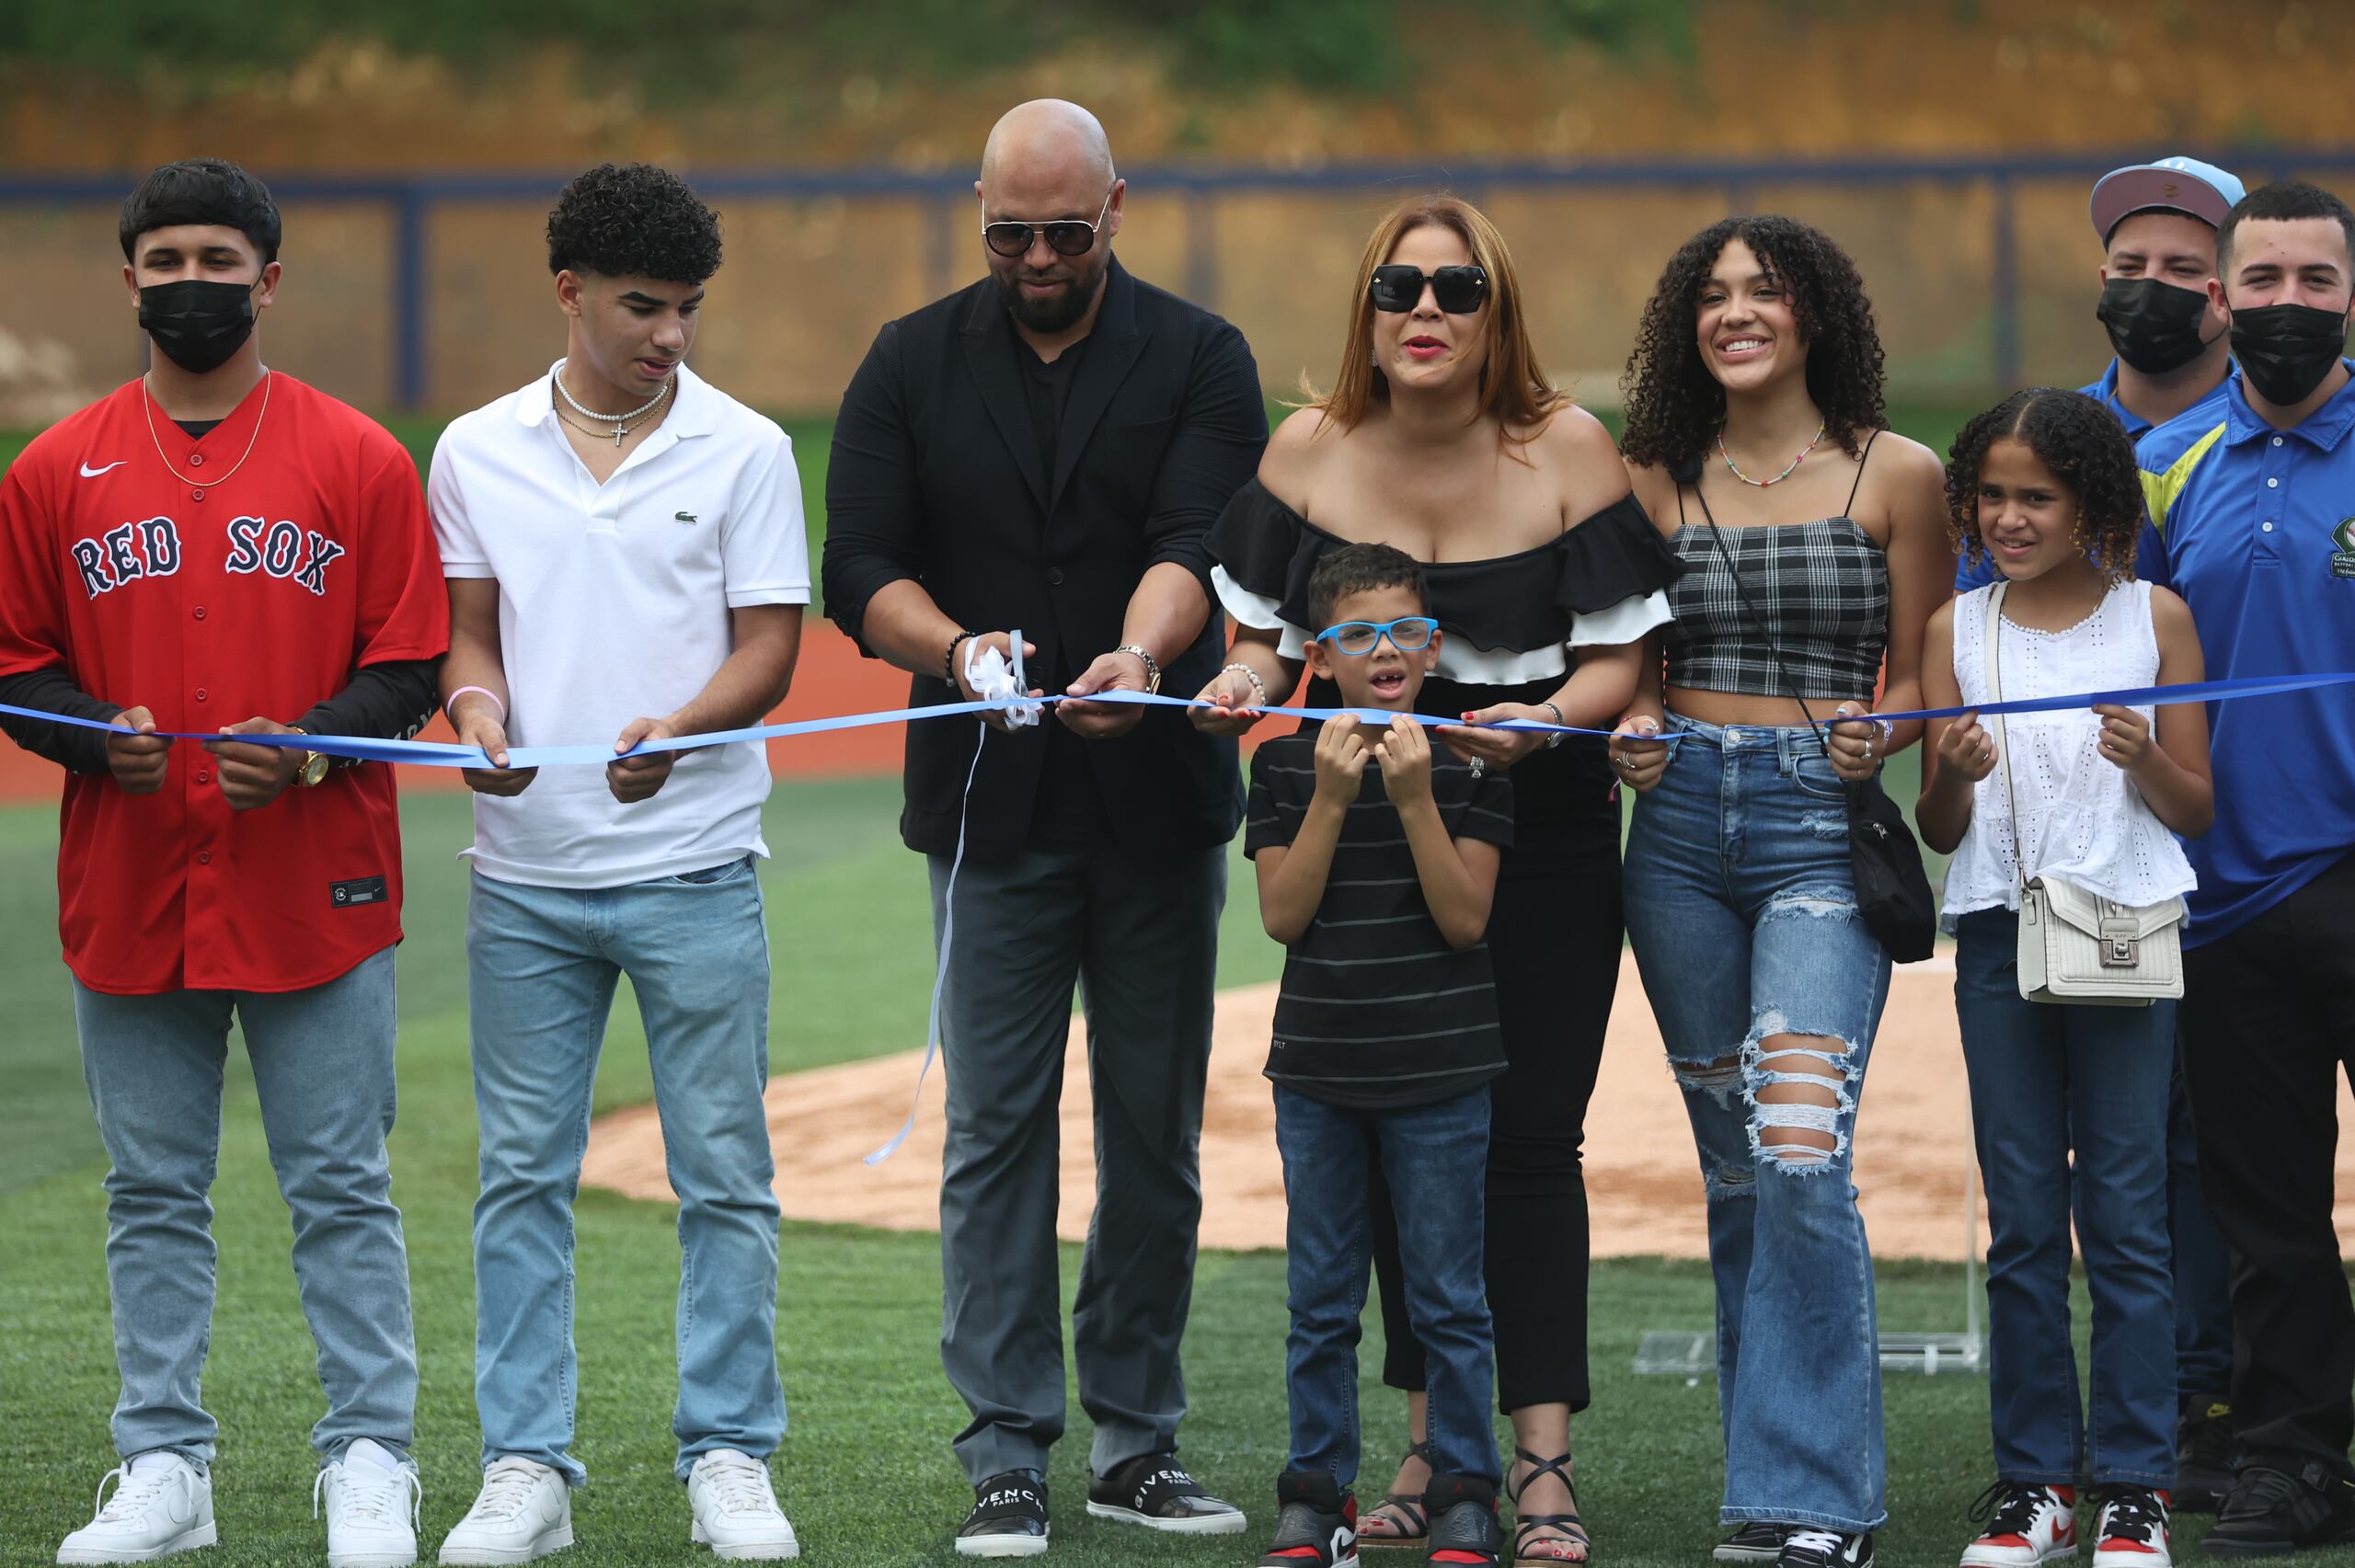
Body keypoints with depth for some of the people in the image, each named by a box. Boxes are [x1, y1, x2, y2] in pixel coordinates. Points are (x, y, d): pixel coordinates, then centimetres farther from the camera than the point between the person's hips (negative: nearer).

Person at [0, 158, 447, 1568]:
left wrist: (305, 747, -16)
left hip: (318, 892, -2)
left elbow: (407, 666, 0)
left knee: (342, 1189, 0)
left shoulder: (359, 461, 1)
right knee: (154, 1195, 8)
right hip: (129, 896, 2)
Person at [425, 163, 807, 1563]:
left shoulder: (745, 451, 0)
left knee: (725, 1174, 2)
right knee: (524, 1177, 5)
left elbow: (768, 651, -3)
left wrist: (674, 733, -22)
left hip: (694, 868, -2)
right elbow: (465, 628, 11)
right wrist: (476, 706, -12)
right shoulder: (478, 452, 6)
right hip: (526, 871, 2)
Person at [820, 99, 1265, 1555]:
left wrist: (1141, 653, -33)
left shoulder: (1199, 360, 2)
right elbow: (861, 570, -1)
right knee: (996, 1128, -1)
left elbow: (1201, 544, -12)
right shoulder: (914, 366, 6)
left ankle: (1140, 1438, 15)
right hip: (991, 799, 0)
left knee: (1158, 1130, 6)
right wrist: (955, 648, -21)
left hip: (1159, 797, 0)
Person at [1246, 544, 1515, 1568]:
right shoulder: (1287, 763, 2)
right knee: (1320, 1301, 8)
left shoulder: (1466, 763, -3)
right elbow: (1282, 916, -6)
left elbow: (1466, 919, -10)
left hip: (1438, 1071, -2)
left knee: (1447, 1299, 3)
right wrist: (1331, 799, -16)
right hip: (1318, 1068, 2)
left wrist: (1416, 800, -20)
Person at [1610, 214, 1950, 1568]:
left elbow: (1918, 681, 6)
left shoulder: (1896, 475, 2)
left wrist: (1878, 736, -15)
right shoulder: (1658, 479, 11)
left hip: (1823, 823, -4)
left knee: (1800, 1152, -18)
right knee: (1734, 1167, 8)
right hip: (1682, 827, 4)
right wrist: (1636, 729, -3)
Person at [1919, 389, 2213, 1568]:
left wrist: (2145, 760, -15)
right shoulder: (1958, 630, 7)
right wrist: (1952, 775, -13)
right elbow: (1939, 832, 8)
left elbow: (2198, 810, 5)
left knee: (2126, 1214, -1)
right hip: (1999, 932, 2)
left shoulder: (2155, 618, 2)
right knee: (2021, 1219, 5)